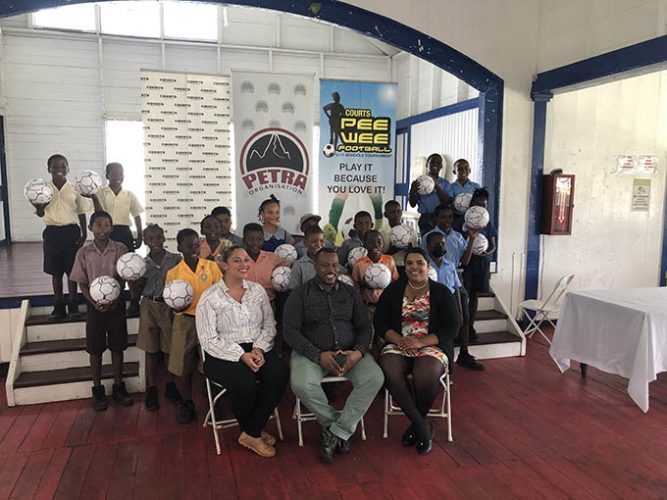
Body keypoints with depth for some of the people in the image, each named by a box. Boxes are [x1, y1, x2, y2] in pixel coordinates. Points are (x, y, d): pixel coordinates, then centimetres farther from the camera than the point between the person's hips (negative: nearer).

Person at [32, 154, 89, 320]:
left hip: (71, 232, -1)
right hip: (52, 233, 1)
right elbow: (40, 214, 4)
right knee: (56, 272, 9)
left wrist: (84, 233, -1)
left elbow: (81, 213, 4)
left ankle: (72, 305, 16)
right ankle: (58, 306, 19)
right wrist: (39, 206, -18)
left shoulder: (75, 189, 0)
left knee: (72, 270, 5)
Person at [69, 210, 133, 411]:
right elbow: (82, 283, 0)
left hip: (116, 304, 0)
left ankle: (118, 387, 21)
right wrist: (94, 302, -15)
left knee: (117, 347, 8)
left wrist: (115, 301, -15)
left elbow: (123, 279, -3)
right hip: (94, 306, 0)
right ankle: (98, 390, 20)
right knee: (95, 349, 7)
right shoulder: (84, 252, -3)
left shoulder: (121, 249, -5)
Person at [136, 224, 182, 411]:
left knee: (170, 348, 6)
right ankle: (151, 390, 15)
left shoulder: (176, 259, -2)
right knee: (150, 349, 6)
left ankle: (170, 386, 22)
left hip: (170, 306, -1)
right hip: (149, 306, 1)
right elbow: (138, 291, 8)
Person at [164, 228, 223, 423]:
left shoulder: (211, 266, 0)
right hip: (185, 322, 1)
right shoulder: (173, 273, 1)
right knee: (180, 365, 2)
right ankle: (187, 403, 25)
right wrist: (178, 307, -16)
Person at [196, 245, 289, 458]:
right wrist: (241, 356, -19)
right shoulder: (210, 297, -5)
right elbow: (209, 340, -9)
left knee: (280, 371, -26)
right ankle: (254, 431, -1)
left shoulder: (257, 290, 10)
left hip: (256, 350, 4)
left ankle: (251, 433, -9)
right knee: (244, 380, -34)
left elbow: (269, 324, 8)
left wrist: (259, 348, -12)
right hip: (223, 356, -4)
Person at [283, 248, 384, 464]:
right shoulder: (300, 294, 2)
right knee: (302, 385, -33)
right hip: (311, 353, -2)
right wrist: (318, 355, -18)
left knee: (375, 378, -25)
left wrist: (359, 352, -12)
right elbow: (290, 331, -6)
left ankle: (336, 432, -14)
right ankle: (341, 428, -9)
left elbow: (364, 327, 10)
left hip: (349, 352, 3)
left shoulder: (351, 293, 12)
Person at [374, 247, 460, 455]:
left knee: (426, 376, -33)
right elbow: (379, 322, 4)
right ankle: (422, 425, -15)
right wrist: (399, 340, -15)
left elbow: (451, 328, -3)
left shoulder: (441, 292, 3)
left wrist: (422, 341, -18)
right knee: (389, 372, -31)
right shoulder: (393, 290, 8)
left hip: (432, 345, -1)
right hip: (398, 345, 2)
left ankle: (416, 423, -3)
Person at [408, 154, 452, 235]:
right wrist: (412, 191, -14)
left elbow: (448, 203, -3)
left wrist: (437, 187, -13)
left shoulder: (445, 184, 11)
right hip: (425, 219, -1)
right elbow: (412, 204, 5)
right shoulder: (419, 182, 8)